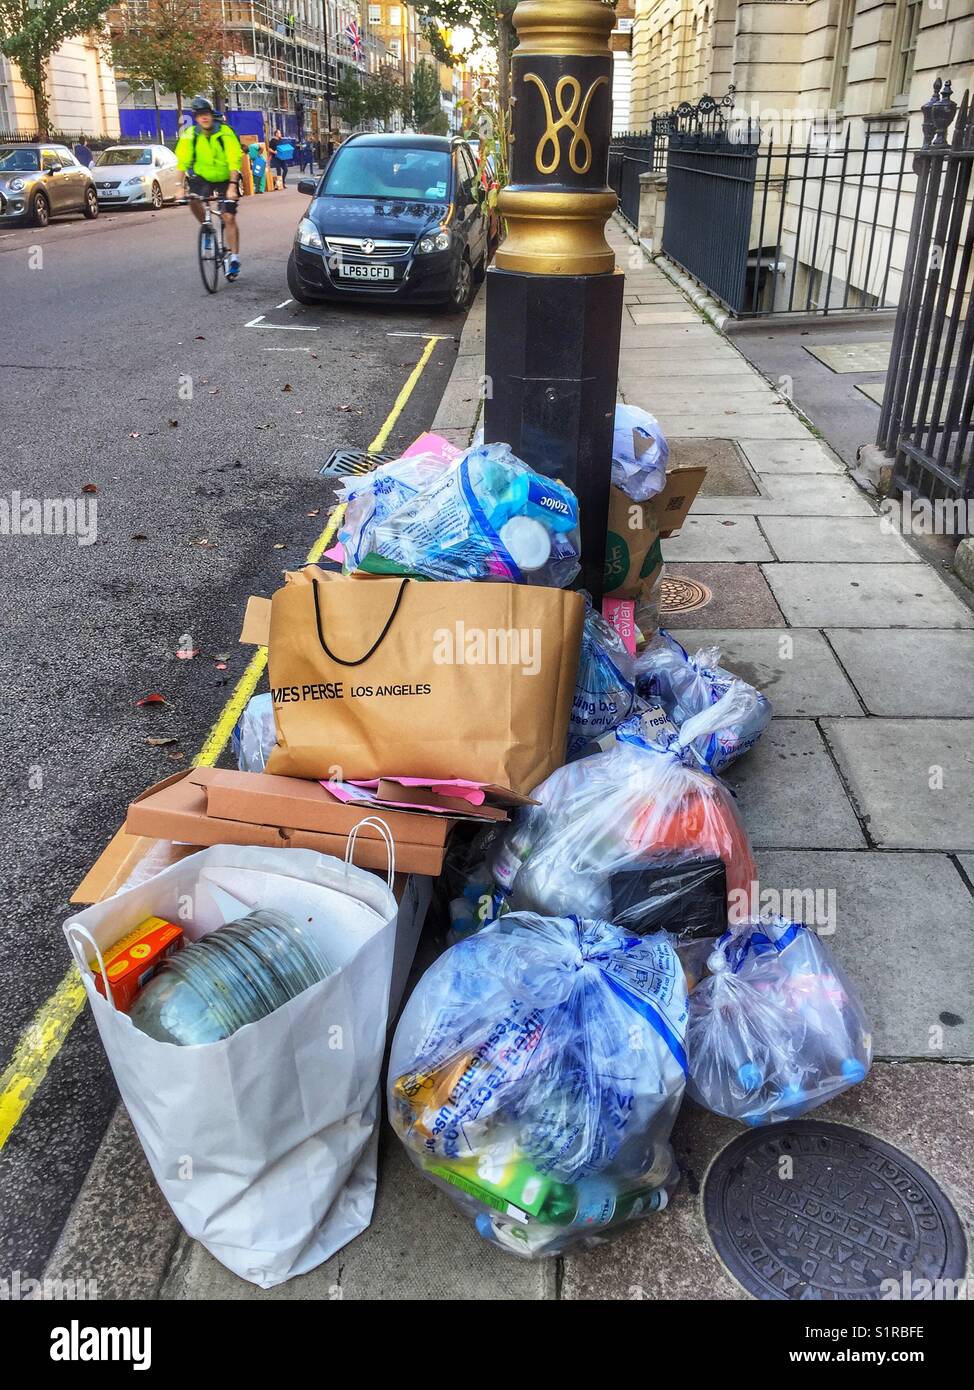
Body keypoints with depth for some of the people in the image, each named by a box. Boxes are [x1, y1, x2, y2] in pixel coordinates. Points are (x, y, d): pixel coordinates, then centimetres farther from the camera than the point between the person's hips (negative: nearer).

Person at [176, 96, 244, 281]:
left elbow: (234, 162, -25)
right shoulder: (190, 134, -13)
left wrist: (232, 186, -36)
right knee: (191, 198, -25)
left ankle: (234, 258, -3)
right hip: (202, 177, 3)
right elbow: (182, 163, -14)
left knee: (229, 218, -12)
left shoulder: (225, 132, -20)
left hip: (225, 179, -2)